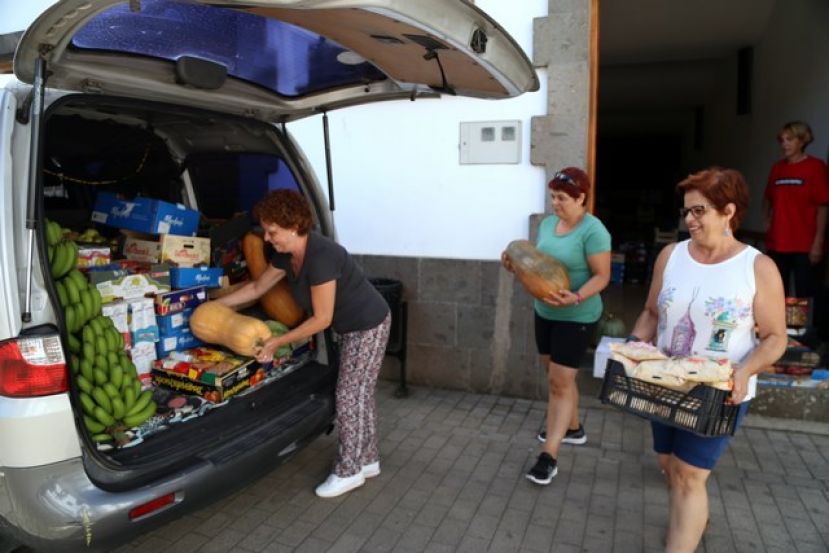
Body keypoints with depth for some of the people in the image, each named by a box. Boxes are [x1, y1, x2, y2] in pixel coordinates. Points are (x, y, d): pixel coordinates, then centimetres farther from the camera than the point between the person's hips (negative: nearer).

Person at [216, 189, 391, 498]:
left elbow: (321, 319, -26)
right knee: (360, 395, 16)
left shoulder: (320, 256, -31)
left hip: (368, 327, -9)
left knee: (349, 397, 0)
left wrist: (277, 343, -21)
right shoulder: (287, 255, -2)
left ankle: (349, 472, 16)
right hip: (350, 328, 9)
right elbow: (256, 288, 13)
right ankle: (368, 461, 31)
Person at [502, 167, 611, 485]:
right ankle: (573, 428, 40)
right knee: (558, 376, 19)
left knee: (560, 383, -5)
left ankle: (549, 456, 2)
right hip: (544, 312, 8)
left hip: (576, 318, -8)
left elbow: (602, 276, -18)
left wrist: (575, 298, -33)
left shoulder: (593, 231, -18)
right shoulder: (548, 223, 5)